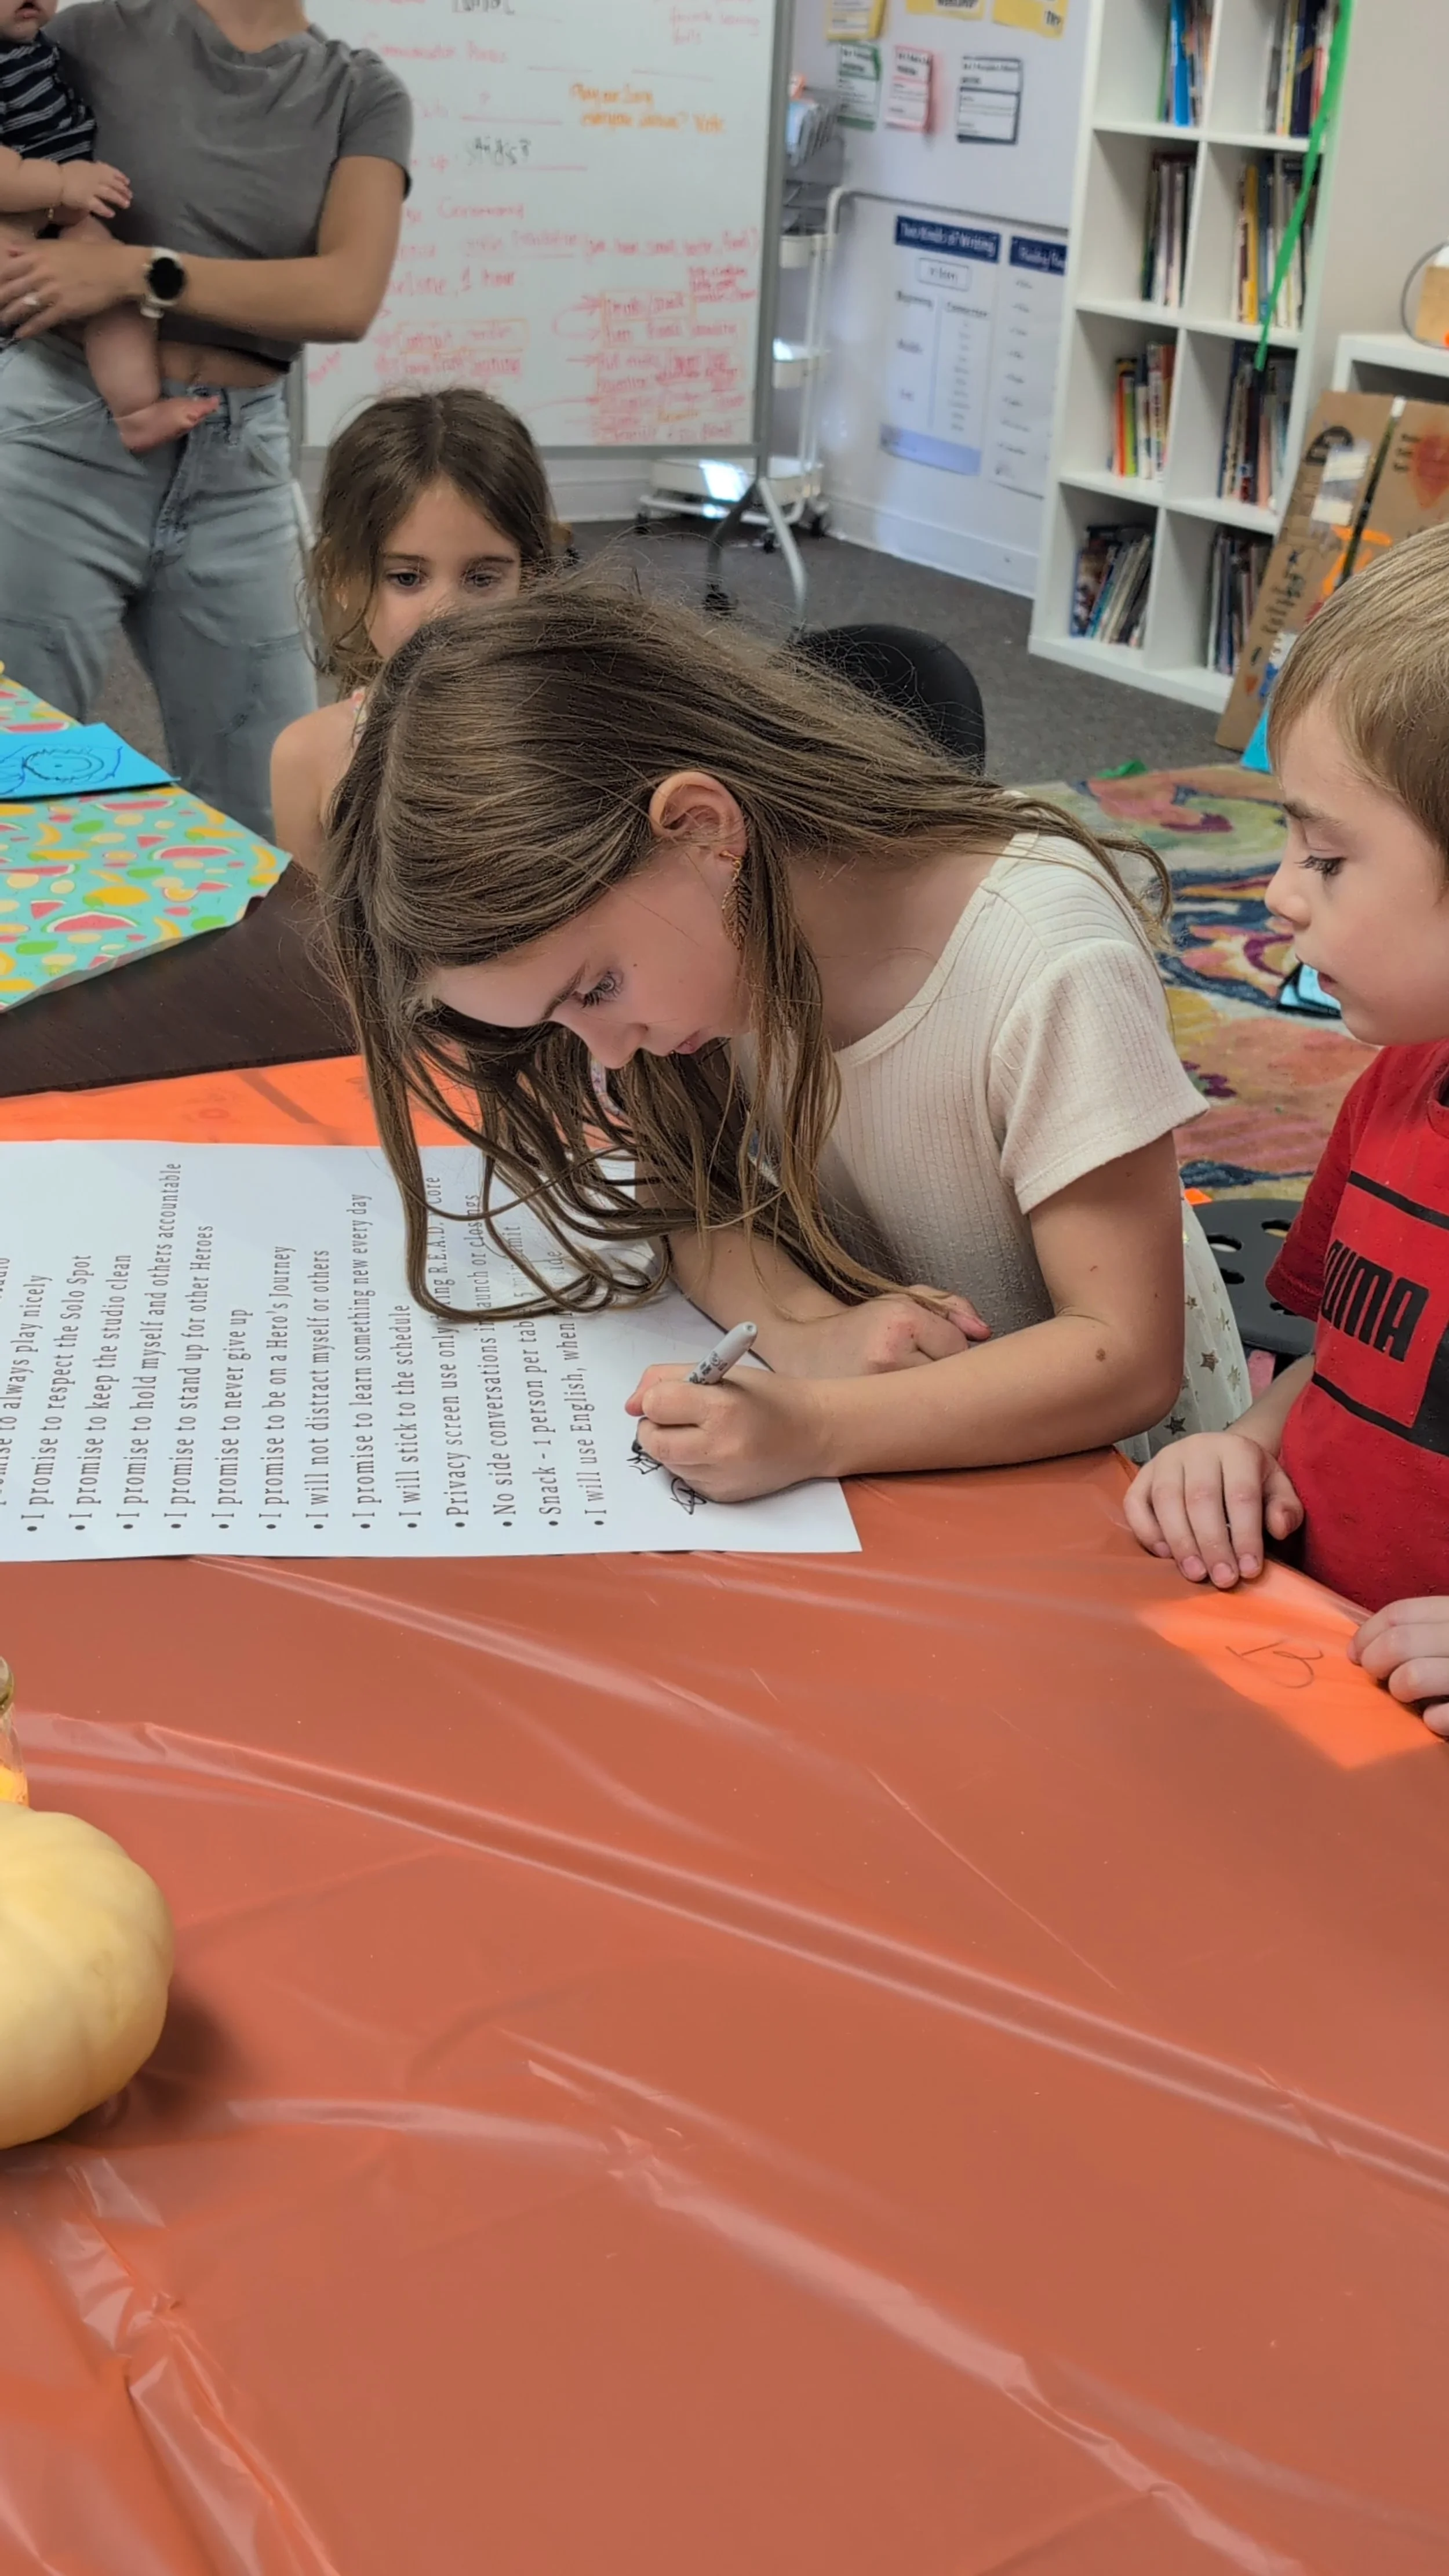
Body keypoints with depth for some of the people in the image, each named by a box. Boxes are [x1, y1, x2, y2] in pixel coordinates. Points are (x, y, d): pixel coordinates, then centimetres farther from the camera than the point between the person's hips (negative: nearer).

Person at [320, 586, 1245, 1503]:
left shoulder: (1048, 965, -29)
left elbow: (1127, 1360, -27)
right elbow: (687, 1184, -3)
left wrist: (815, 1430, -40)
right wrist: (802, 1328, -25)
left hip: (1094, 1424, -4)